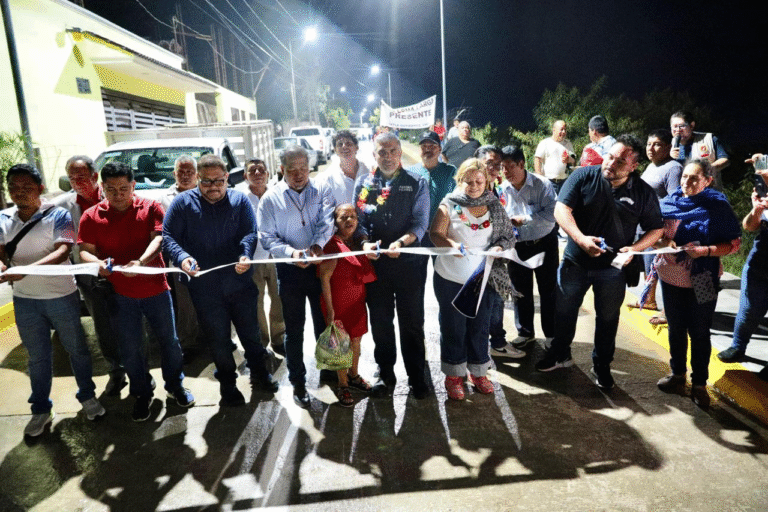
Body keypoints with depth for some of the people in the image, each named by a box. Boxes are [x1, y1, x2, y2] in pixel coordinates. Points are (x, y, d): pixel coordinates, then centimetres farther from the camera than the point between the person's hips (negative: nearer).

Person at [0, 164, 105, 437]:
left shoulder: (58, 215, -11)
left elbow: (63, 252, -21)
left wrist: (24, 271, -34)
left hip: (62, 296, -3)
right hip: (25, 300, 3)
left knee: (76, 348, 11)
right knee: (38, 356, 15)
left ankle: (87, 397, 30)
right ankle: (41, 409, 30)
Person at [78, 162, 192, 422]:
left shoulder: (151, 208, -2)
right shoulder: (91, 216, 0)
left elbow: (158, 239, -14)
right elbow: (85, 250, -3)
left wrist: (140, 262, -32)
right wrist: (98, 263, -26)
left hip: (156, 288, -1)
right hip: (120, 293, 1)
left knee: (169, 341, 11)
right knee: (130, 349, 11)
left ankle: (175, 385, 33)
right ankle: (142, 394, 31)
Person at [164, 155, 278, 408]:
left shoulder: (240, 200, 2)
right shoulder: (183, 202, 0)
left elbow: (250, 233, -7)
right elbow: (168, 235, -4)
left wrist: (245, 256, -27)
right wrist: (182, 257, -25)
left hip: (240, 281, 1)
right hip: (204, 286, -1)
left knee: (251, 331, 15)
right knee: (218, 338, 12)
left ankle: (259, 374, 38)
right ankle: (227, 384, 33)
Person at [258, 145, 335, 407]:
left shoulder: (321, 190, 1)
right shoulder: (271, 198, 0)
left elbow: (328, 221, -13)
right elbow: (266, 237, -3)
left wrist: (318, 243, -33)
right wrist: (290, 251, -22)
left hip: (321, 266, 1)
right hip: (290, 270, 0)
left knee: (324, 323, 14)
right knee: (294, 329, 10)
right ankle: (297, 381, 25)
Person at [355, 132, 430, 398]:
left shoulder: (416, 183, 0)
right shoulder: (364, 183, 5)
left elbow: (420, 223, -6)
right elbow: (358, 219, 5)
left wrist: (401, 242, -24)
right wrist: (365, 242, -15)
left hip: (408, 262, -2)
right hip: (375, 263, 2)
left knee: (412, 322, 9)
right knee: (380, 321, 12)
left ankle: (416, 377, 25)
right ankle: (385, 374, 30)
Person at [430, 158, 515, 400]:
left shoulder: (493, 206, 3)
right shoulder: (449, 204, -6)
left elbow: (508, 235, 6)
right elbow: (435, 234, -14)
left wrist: (499, 247, -15)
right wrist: (452, 244, -33)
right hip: (450, 278, -2)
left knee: (479, 326, 13)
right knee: (453, 327, 8)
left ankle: (478, 371, 32)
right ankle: (454, 374, 25)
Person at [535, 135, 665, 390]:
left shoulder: (643, 192, -6)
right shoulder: (584, 176, -10)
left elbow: (656, 229, 1)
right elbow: (561, 209, -16)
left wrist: (634, 248, -17)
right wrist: (581, 239, -29)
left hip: (613, 267, 0)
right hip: (575, 262, 0)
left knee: (608, 319, 15)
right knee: (564, 311, 14)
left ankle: (601, 366, 35)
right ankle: (560, 354, 38)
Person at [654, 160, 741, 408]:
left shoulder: (717, 206, -9)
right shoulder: (669, 201, 0)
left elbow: (734, 243, -8)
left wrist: (705, 250, -23)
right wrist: (663, 241, -16)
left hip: (701, 281, -3)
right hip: (671, 276, 3)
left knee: (699, 333, 7)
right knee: (676, 328, 17)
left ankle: (699, 383, 22)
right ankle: (677, 374, 34)